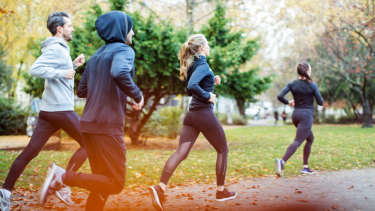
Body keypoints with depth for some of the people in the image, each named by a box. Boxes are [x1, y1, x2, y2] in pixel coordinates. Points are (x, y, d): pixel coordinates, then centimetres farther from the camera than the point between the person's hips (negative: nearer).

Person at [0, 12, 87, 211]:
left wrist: (72, 65, 19)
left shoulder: (58, 49, 19)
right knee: (87, 144, 4)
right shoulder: (56, 48, -10)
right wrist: (62, 73, -19)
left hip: (47, 110, 9)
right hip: (61, 110, -9)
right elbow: (35, 69, -22)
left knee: (30, 152, 6)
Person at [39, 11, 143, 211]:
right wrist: (137, 95, -13)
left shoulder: (96, 56, 19)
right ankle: (63, 176, -15)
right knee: (115, 184, -3)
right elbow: (119, 73, -27)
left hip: (89, 124, 8)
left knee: (102, 181, 15)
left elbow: (81, 91, 19)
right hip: (107, 126, -8)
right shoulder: (124, 50, -5)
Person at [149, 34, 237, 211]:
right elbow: (192, 86, -28)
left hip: (191, 115, 8)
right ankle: (221, 191, 19)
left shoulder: (193, 64, 14)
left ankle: (160, 187, -17)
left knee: (181, 152, -2)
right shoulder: (203, 64, -12)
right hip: (205, 114, -8)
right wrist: (208, 96, -16)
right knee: (223, 150, 11)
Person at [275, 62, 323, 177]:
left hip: (296, 115, 6)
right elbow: (320, 102, -3)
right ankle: (282, 161, -36)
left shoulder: (292, 84, 3)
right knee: (297, 142, -13)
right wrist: (317, 94, 18)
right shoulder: (312, 85, -7)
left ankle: (305, 167, 19)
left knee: (310, 138, 23)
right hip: (306, 116, -6)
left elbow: (280, 96, -8)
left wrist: (288, 102, 11)